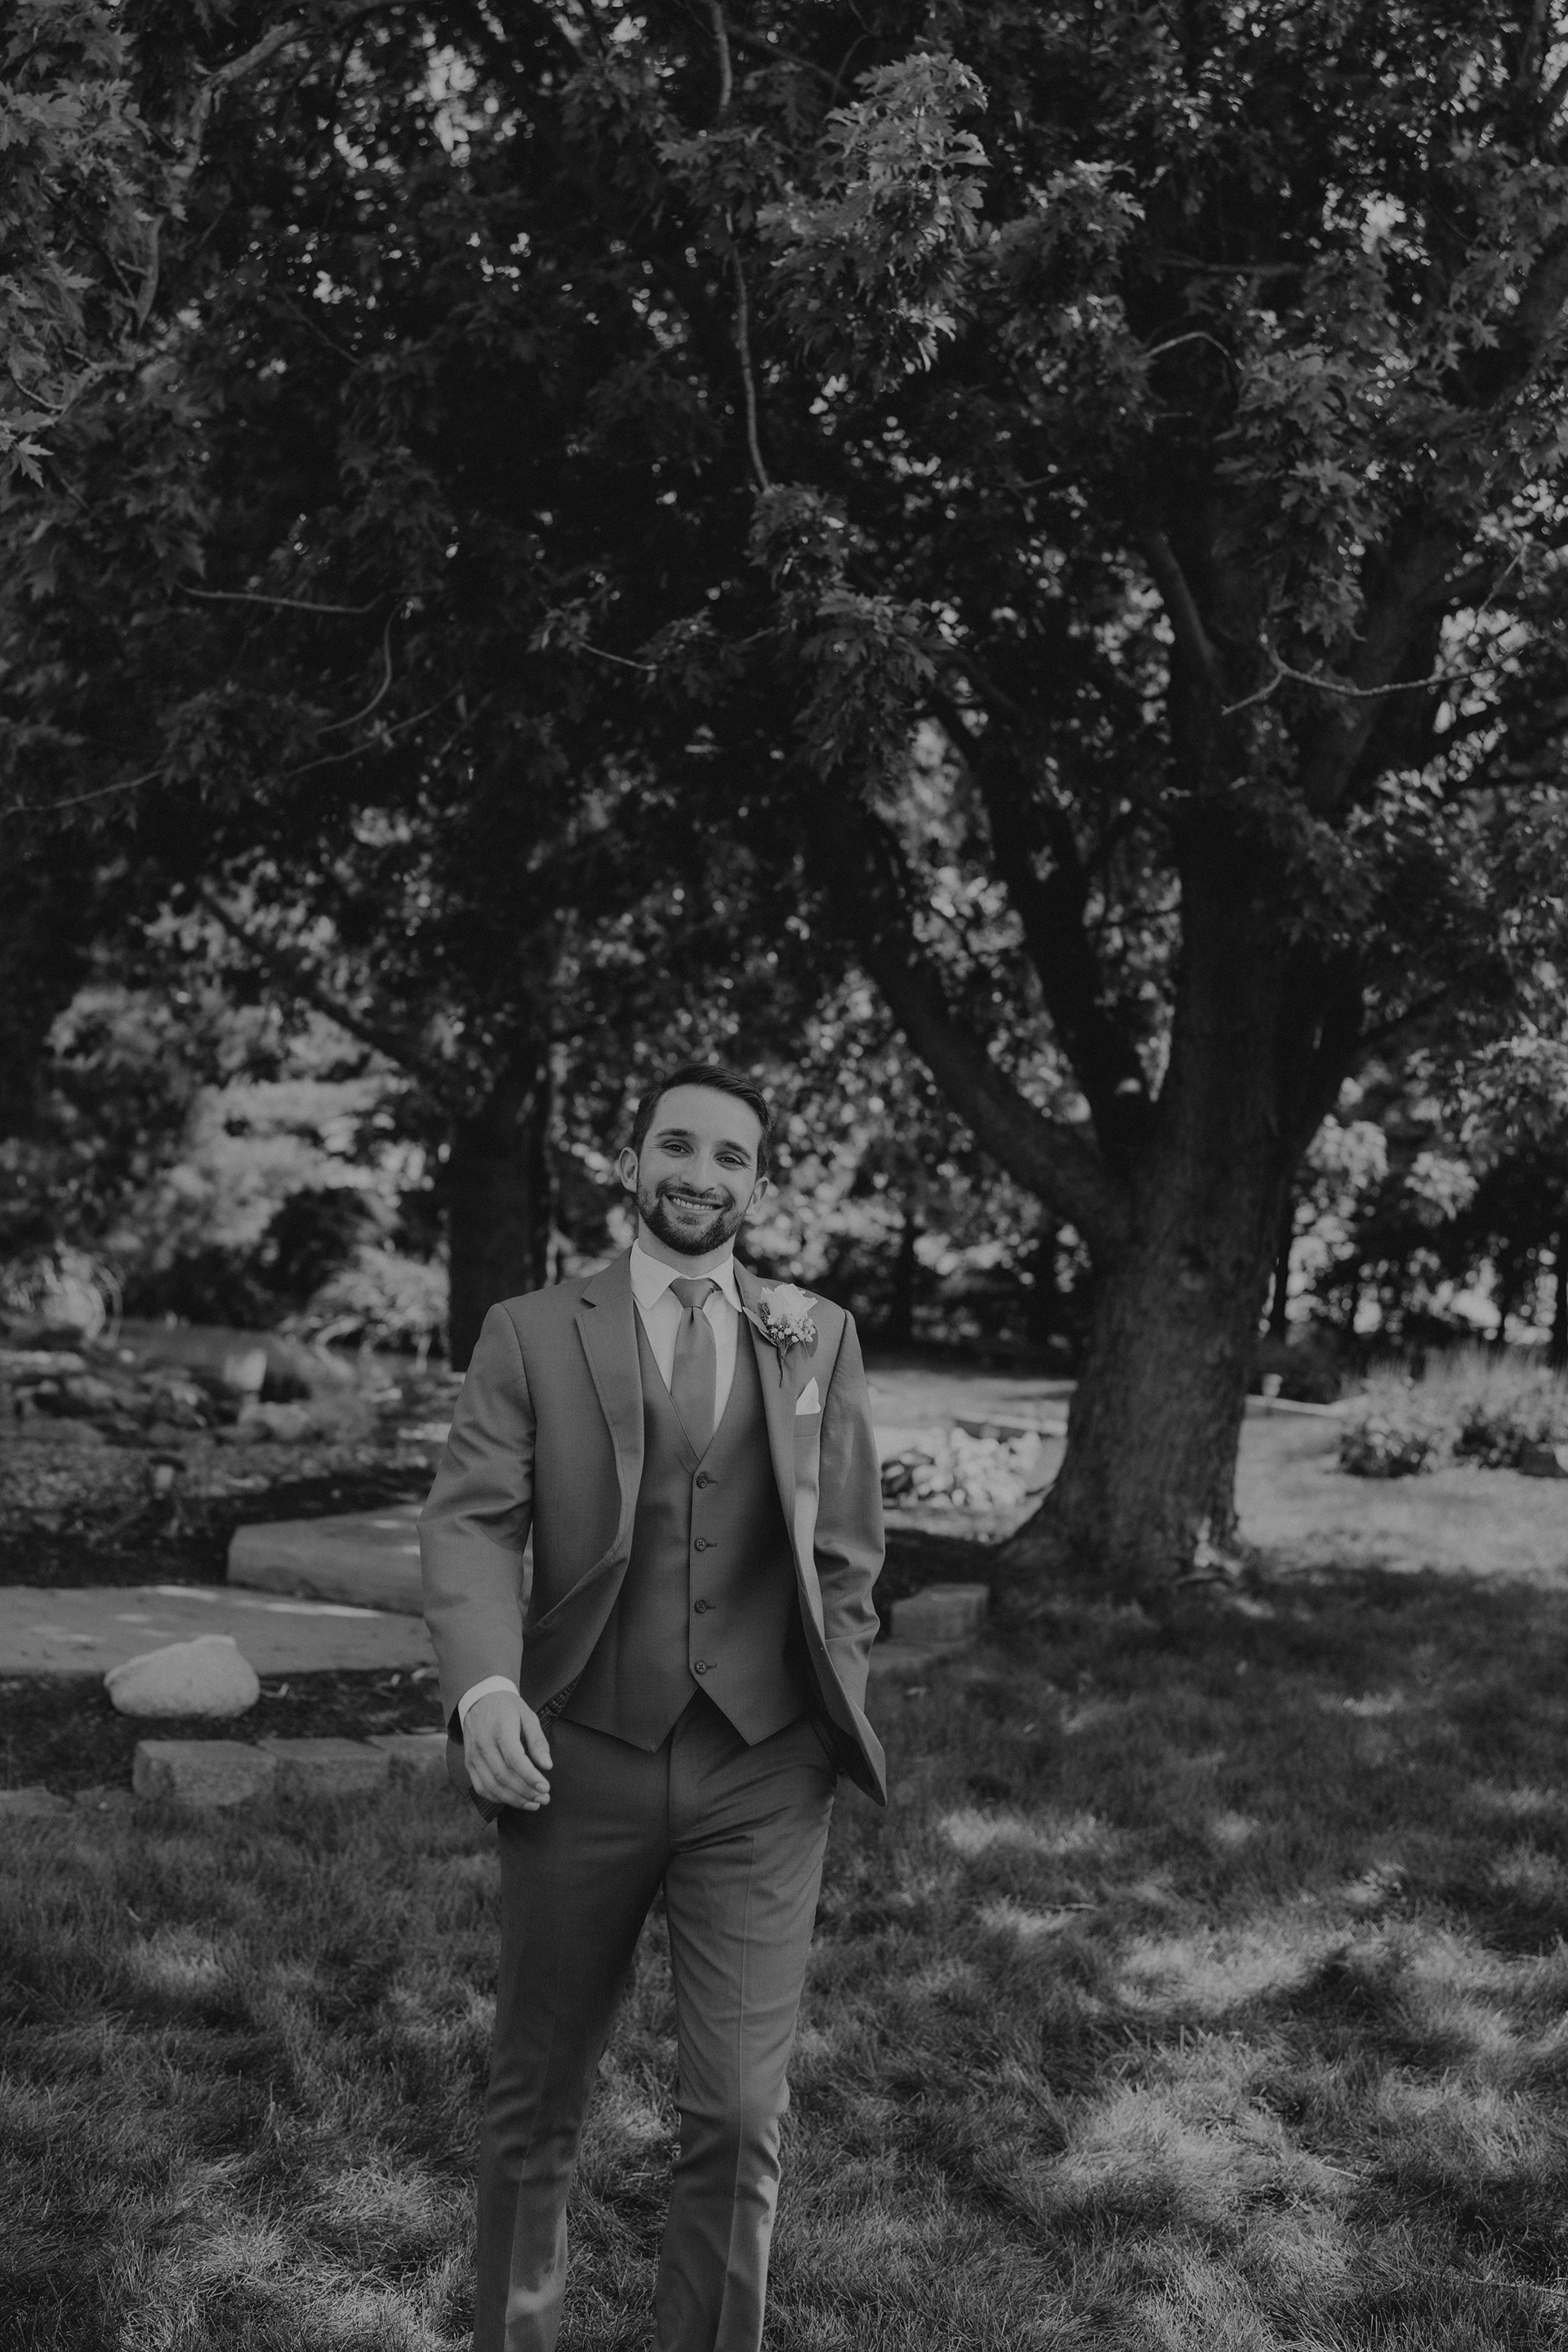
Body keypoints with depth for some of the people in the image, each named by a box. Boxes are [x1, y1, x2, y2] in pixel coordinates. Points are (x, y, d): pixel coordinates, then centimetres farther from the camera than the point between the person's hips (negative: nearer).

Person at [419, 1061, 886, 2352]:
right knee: (537, 2100, 13)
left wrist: (835, 1727, 7)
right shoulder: (533, 1332, 4)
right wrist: (484, 1681, -23)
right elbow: (471, 1520, -6)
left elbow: (846, 1556, 11)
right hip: (580, 1763, 0)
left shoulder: (819, 1338, 8)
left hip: (760, 1775, 0)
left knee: (739, 2113, -3)